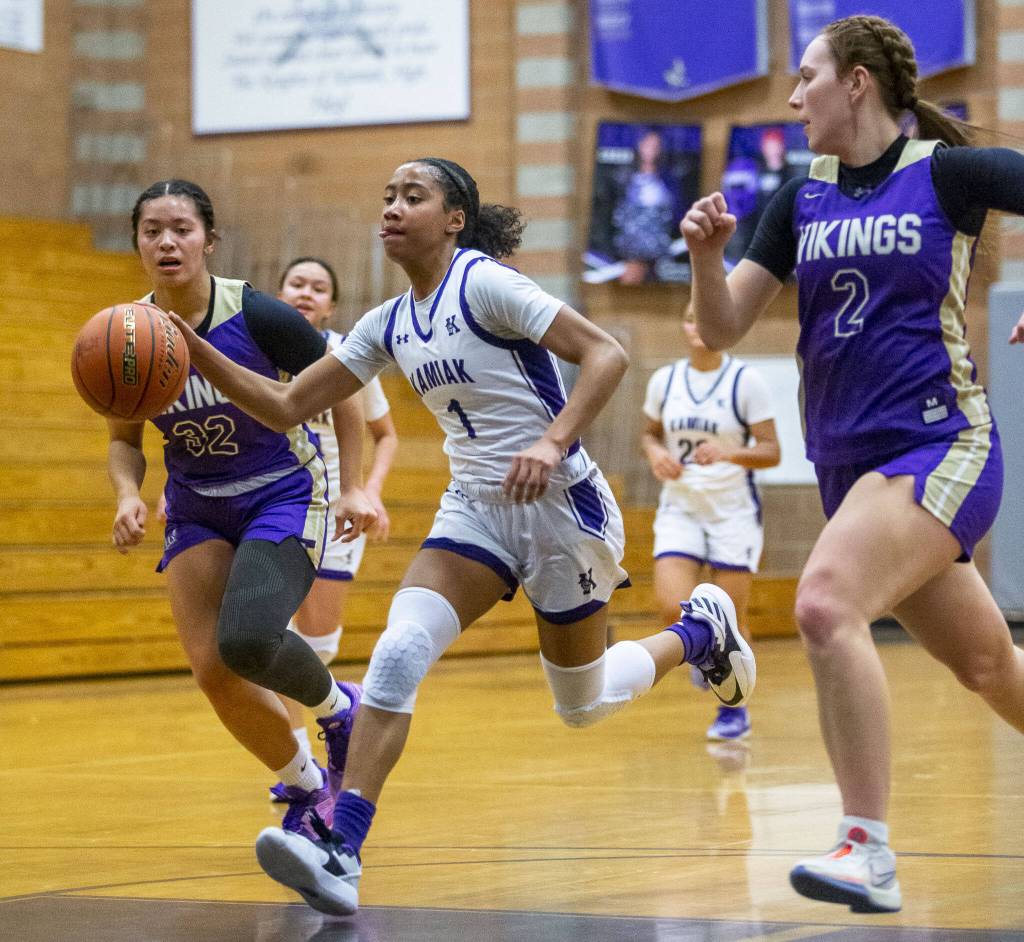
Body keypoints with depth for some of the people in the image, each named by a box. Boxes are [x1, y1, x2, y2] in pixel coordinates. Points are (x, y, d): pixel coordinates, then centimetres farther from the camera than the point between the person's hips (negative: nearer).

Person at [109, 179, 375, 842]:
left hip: (284, 494, -4)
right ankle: (307, 788, 14)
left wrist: (352, 486, -8)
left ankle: (338, 706, 7)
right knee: (211, 667, -11)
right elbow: (125, 439, 7)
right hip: (196, 507, 4)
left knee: (246, 640, -27)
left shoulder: (258, 317, -19)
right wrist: (128, 494, -13)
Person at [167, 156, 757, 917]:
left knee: (581, 705, 8)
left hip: (560, 504, -5)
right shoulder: (388, 327, 5)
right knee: (399, 651, -20)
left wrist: (553, 442, -32)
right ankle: (340, 853, -27)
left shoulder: (484, 283, -15)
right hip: (476, 508, 5)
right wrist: (200, 354, -7)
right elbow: (287, 406, 6)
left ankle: (699, 632, 37)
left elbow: (606, 354, -19)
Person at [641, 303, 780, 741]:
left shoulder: (745, 381, -8)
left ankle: (734, 710, 18)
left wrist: (728, 452, -26)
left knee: (729, 618, 0)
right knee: (673, 608, -15)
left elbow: (771, 452, -8)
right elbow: (650, 432, 18)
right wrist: (656, 453, -5)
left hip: (733, 511, -3)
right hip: (679, 508, 3)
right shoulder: (664, 380, 3)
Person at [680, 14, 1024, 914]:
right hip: (849, 462, 7)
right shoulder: (802, 200, 10)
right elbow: (721, 329, 9)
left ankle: (868, 850, -24)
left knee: (826, 603, -27)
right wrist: (708, 254, -11)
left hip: (940, 445, -6)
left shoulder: (949, 171, -5)